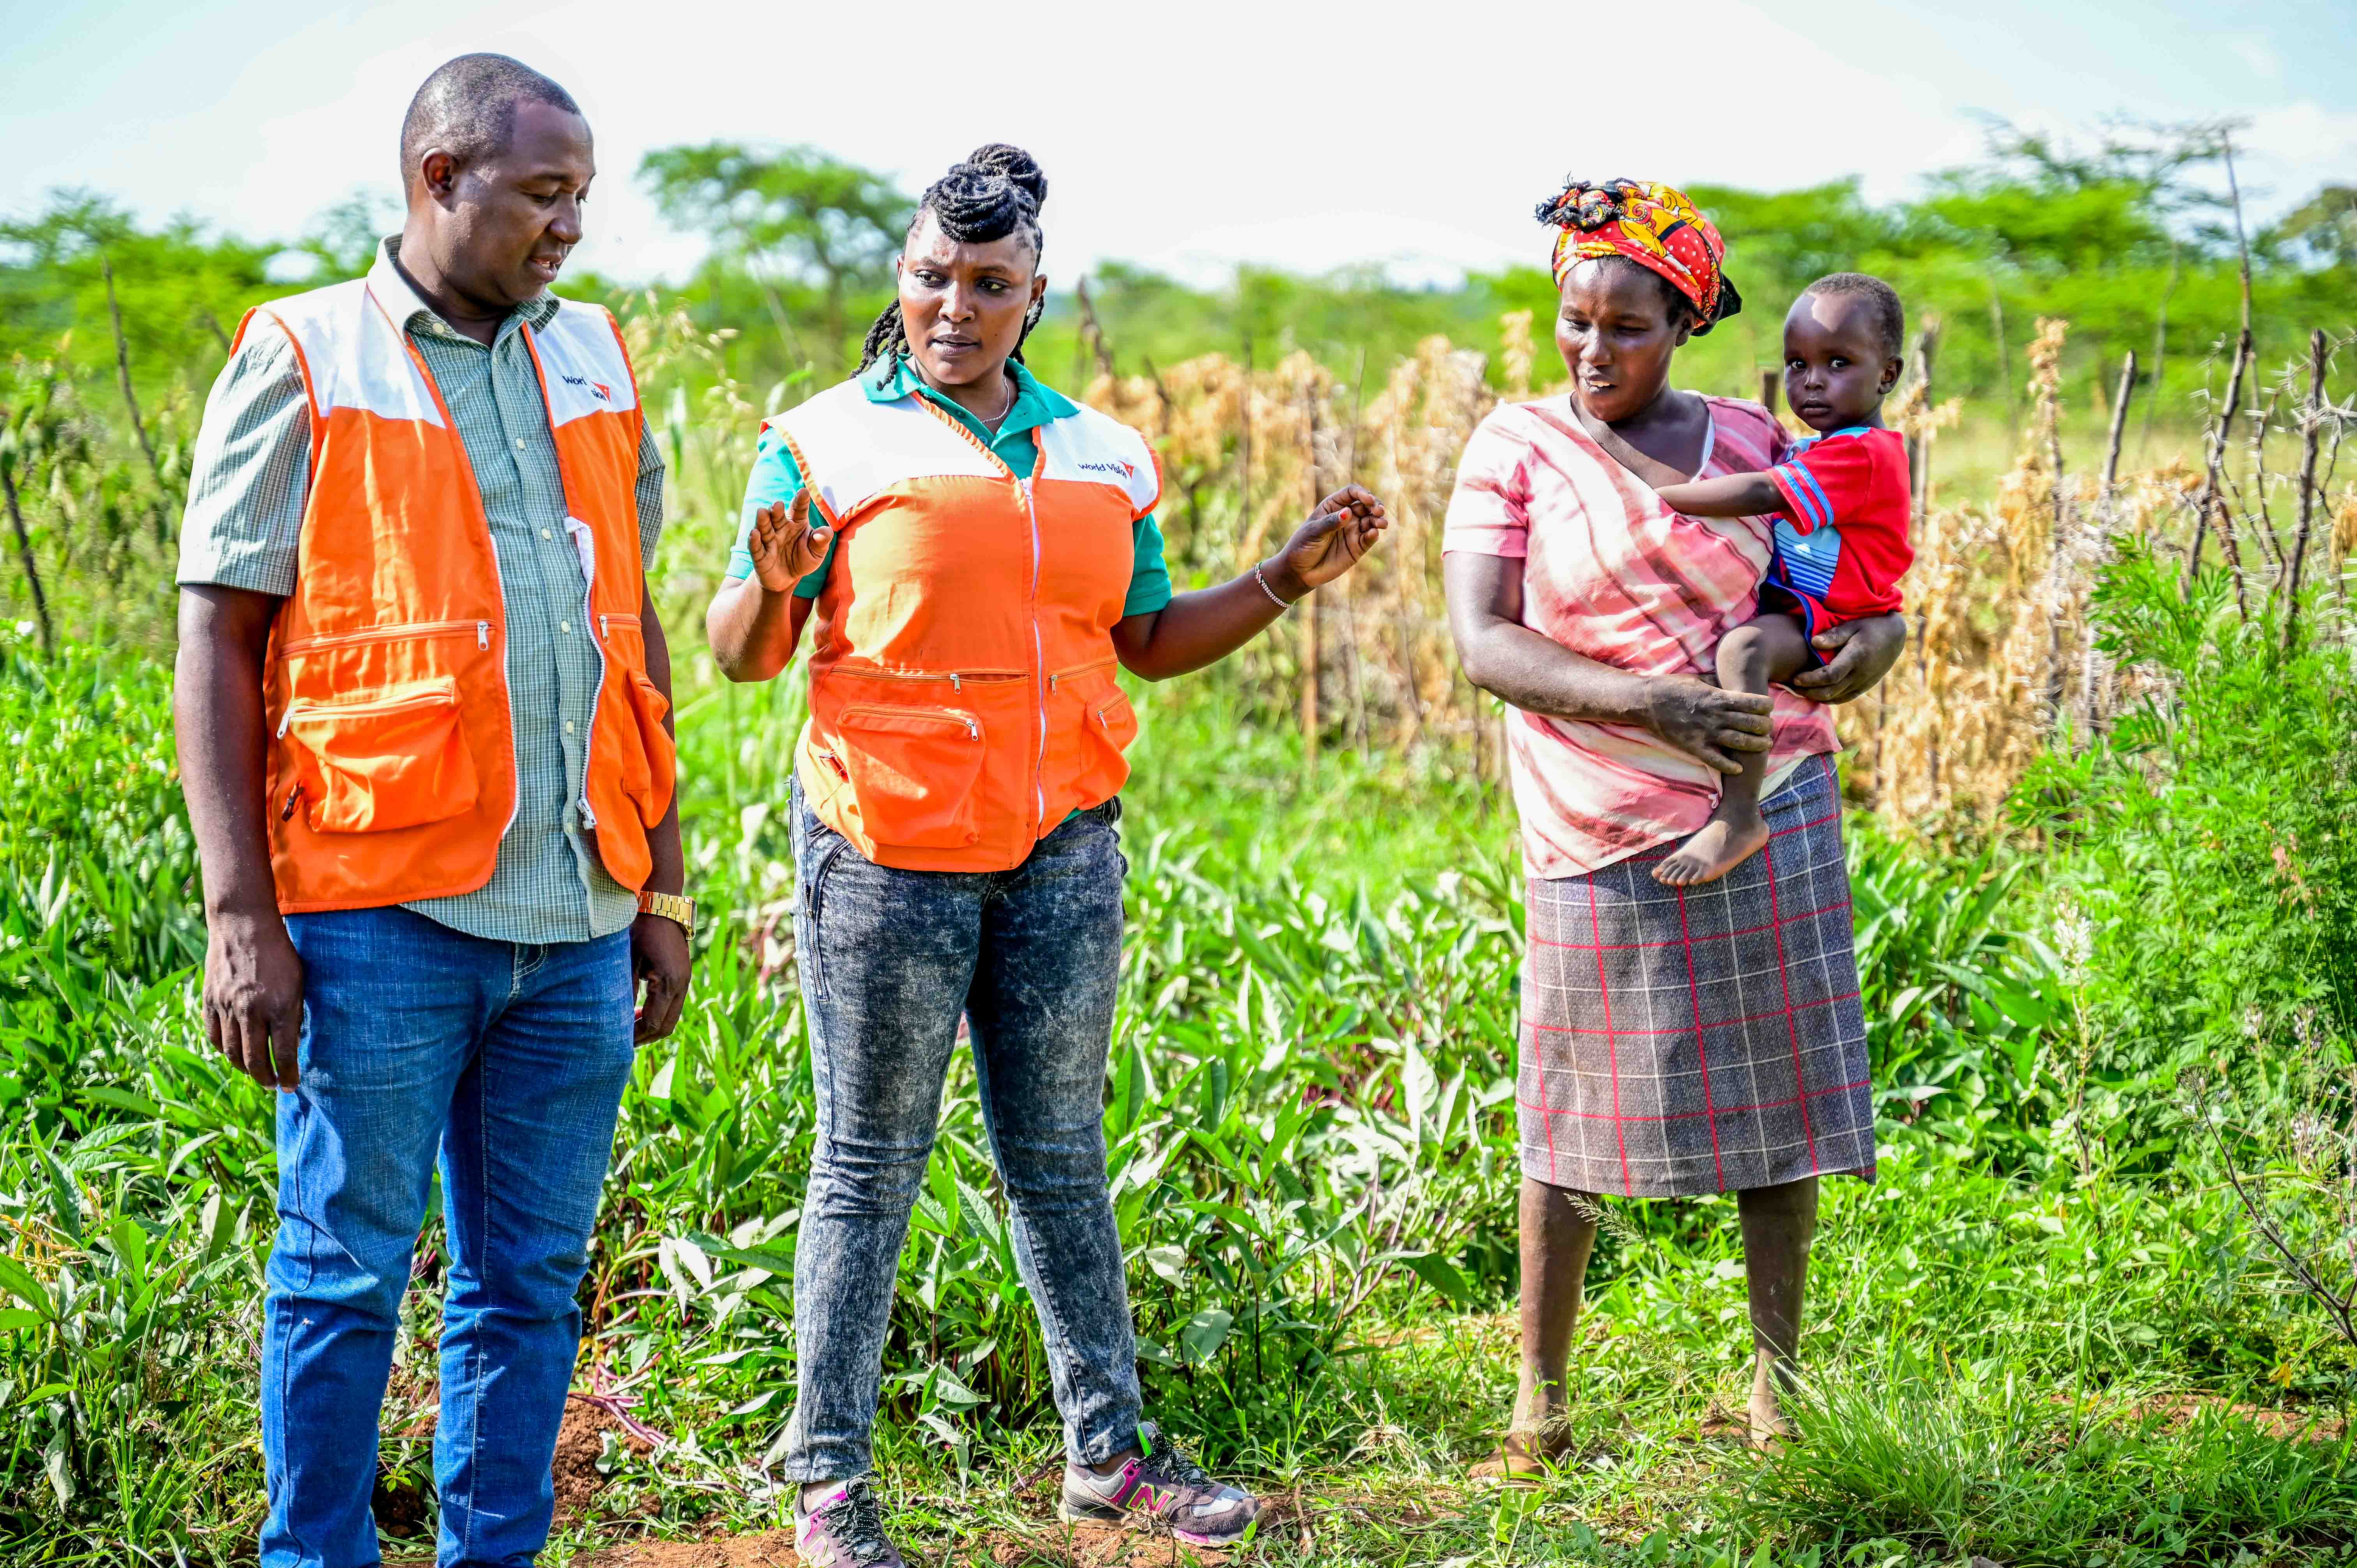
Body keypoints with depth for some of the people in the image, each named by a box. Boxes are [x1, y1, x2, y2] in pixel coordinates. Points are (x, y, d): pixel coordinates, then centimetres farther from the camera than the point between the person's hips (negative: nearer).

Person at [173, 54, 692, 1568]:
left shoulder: (595, 361, 14)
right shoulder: (301, 365, 0)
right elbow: (221, 648, -2)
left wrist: (664, 888, 15)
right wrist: (241, 916, -9)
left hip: (575, 915, 4)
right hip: (383, 913, -4)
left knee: (532, 1283, 9)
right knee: (346, 1275, 2)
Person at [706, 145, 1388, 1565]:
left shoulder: (1099, 455, 12)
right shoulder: (828, 443, -1)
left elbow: (1150, 639, 17)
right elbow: (743, 654, -3)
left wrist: (1291, 578, 7)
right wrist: (774, 582, -24)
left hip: (1064, 852, 4)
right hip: (888, 849, -4)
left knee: (1061, 1159, 12)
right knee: (872, 1168, 2)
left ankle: (1109, 1448, 23)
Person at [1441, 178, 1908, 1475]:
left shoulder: (1748, 438, 7)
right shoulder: (1517, 446, 0)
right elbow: (1480, 641, -9)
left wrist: (1882, 630, -8)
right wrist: (1648, 702, -22)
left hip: (1769, 802, 3)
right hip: (1600, 829, -3)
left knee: (1776, 1085, 6)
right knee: (1579, 1099, 2)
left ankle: (1776, 1379, 18)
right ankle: (1541, 1390, 15)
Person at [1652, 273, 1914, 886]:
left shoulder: (1862, 454, -17)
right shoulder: (1817, 450, 17)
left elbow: (1760, 495, -27)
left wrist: (1656, 493, -26)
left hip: (1826, 627, -11)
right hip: (1788, 607, 11)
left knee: (1741, 647, -39)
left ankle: (1739, 815, -41)